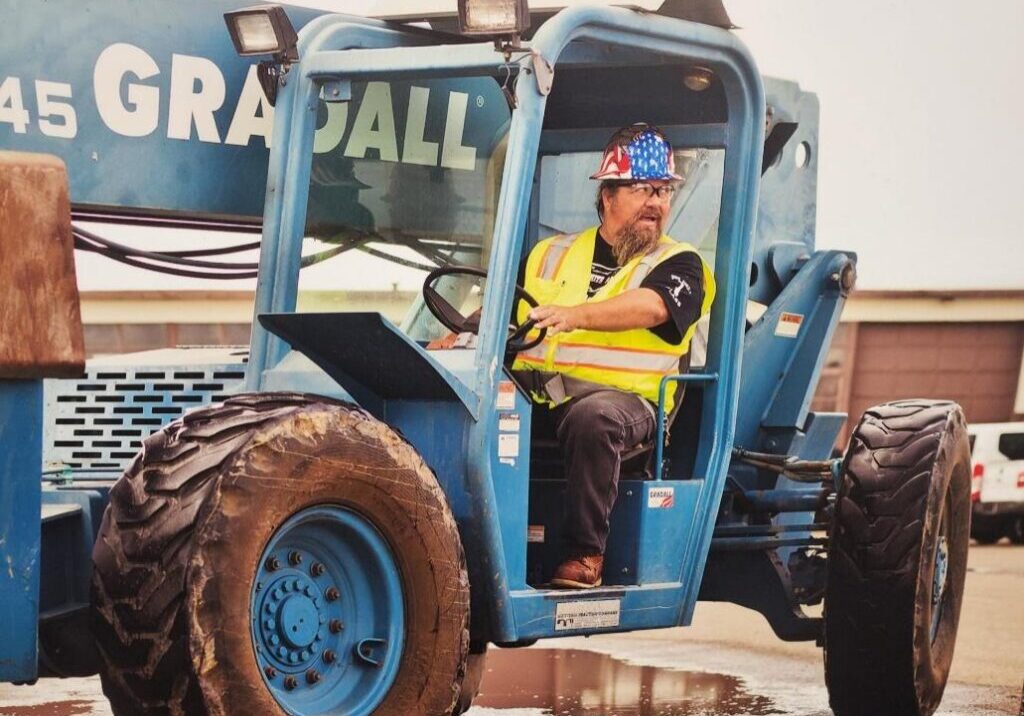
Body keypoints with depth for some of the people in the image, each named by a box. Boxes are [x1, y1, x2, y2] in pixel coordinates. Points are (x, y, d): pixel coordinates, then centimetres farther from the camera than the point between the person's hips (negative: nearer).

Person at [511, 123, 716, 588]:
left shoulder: (679, 265, 8)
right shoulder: (551, 254, 23)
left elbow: (649, 307, -14)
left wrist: (575, 315, -31)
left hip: (623, 398, -4)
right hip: (535, 389, 4)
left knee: (593, 418, -39)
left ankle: (586, 554, -28)